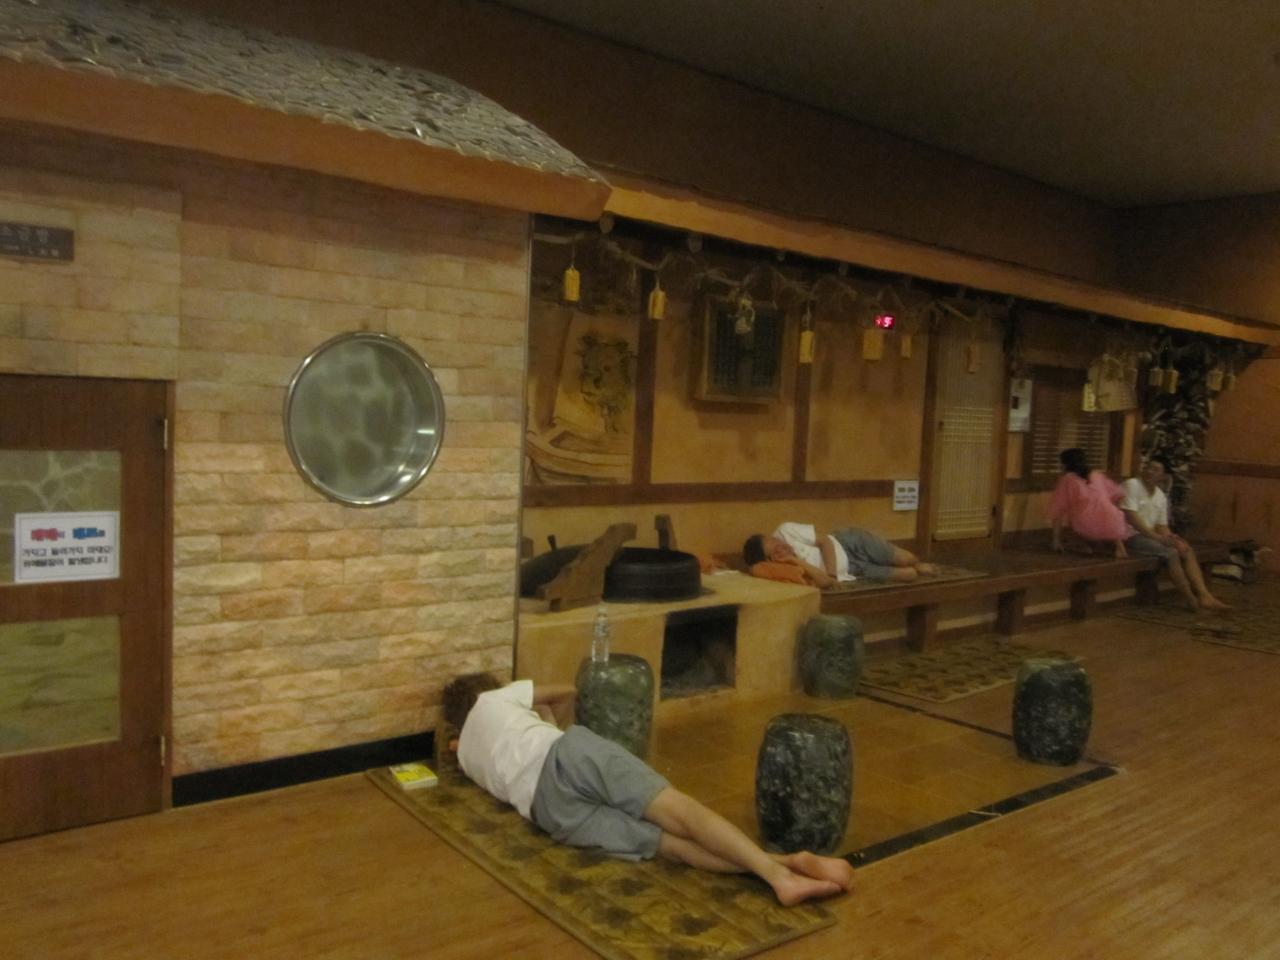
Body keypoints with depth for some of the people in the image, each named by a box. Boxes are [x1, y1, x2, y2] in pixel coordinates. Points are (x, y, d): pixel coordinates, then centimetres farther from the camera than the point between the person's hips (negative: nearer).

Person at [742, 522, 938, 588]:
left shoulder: (786, 531, -25)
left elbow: (825, 541, -16)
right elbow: (826, 582, -32)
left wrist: (831, 573, -28)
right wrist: (796, 561, -41)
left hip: (848, 542, 1)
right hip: (851, 572, -1)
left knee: (906, 560, 0)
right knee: (908, 575, -4)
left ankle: (919, 565, 39)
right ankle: (917, 570, 35)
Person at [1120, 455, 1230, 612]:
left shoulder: (1161, 496, 14)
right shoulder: (1132, 485, -9)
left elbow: (1162, 526, 12)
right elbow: (1130, 516, -20)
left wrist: (1172, 538, -11)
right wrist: (1156, 536, -23)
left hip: (1149, 535, 8)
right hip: (1130, 536, -8)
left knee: (1187, 550, -8)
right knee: (1171, 553, -23)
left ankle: (1204, 596, -16)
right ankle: (1192, 601, -14)